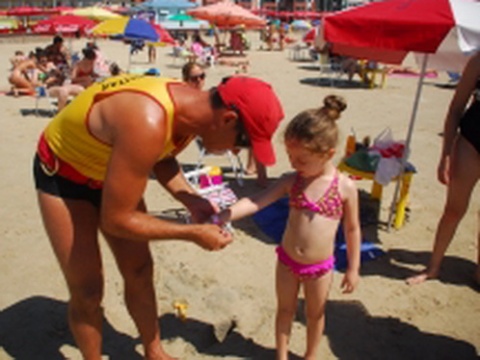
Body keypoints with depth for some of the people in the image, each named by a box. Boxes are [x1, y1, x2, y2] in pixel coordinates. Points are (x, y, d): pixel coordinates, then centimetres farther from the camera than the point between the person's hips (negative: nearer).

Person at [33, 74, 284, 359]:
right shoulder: (147, 125, -41)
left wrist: (190, 199, -11)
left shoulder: (194, 107, -15)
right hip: (63, 171, -7)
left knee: (140, 271, 11)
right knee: (87, 290, -2)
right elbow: (116, 220, -32)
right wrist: (193, 234, -24)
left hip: (108, 168, 7)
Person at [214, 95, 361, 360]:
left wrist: (353, 268, -1)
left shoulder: (345, 187, -16)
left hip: (319, 268, -2)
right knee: (285, 310, 21)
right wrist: (221, 217, -36)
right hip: (287, 261, 2)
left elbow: (352, 229, -6)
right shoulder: (292, 181, -13)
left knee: (315, 314, 21)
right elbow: (256, 201, -23)